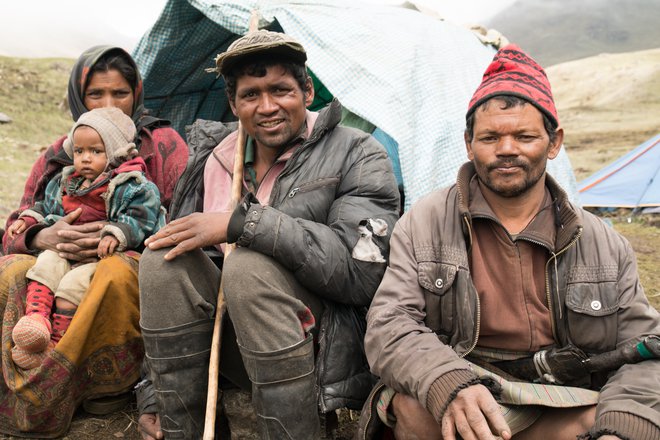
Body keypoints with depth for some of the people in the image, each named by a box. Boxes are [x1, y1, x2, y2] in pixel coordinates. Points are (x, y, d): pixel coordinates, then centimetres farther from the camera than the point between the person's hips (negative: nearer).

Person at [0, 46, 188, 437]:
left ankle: (107, 387, -15)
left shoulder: (164, 143, 6)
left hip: (139, 263, -3)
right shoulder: (57, 156, 16)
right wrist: (44, 237, -15)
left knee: (116, 272, -38)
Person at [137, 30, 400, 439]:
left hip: (333, 347, -4)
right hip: (241, 342, 5)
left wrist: (243, 222, -24)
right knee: (163, 260, -16)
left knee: (249, 267, -30)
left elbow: (361, 271, -23)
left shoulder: (357, 155, -6)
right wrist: (155, 397, 5)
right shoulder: (221, 164, 7)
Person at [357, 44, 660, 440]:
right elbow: (389, 327, -8)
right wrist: (449, 385, -29)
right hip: (446, 407, -2)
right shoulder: (423, 225, 1)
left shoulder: (606, 244, 8)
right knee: (412, 408, -34)